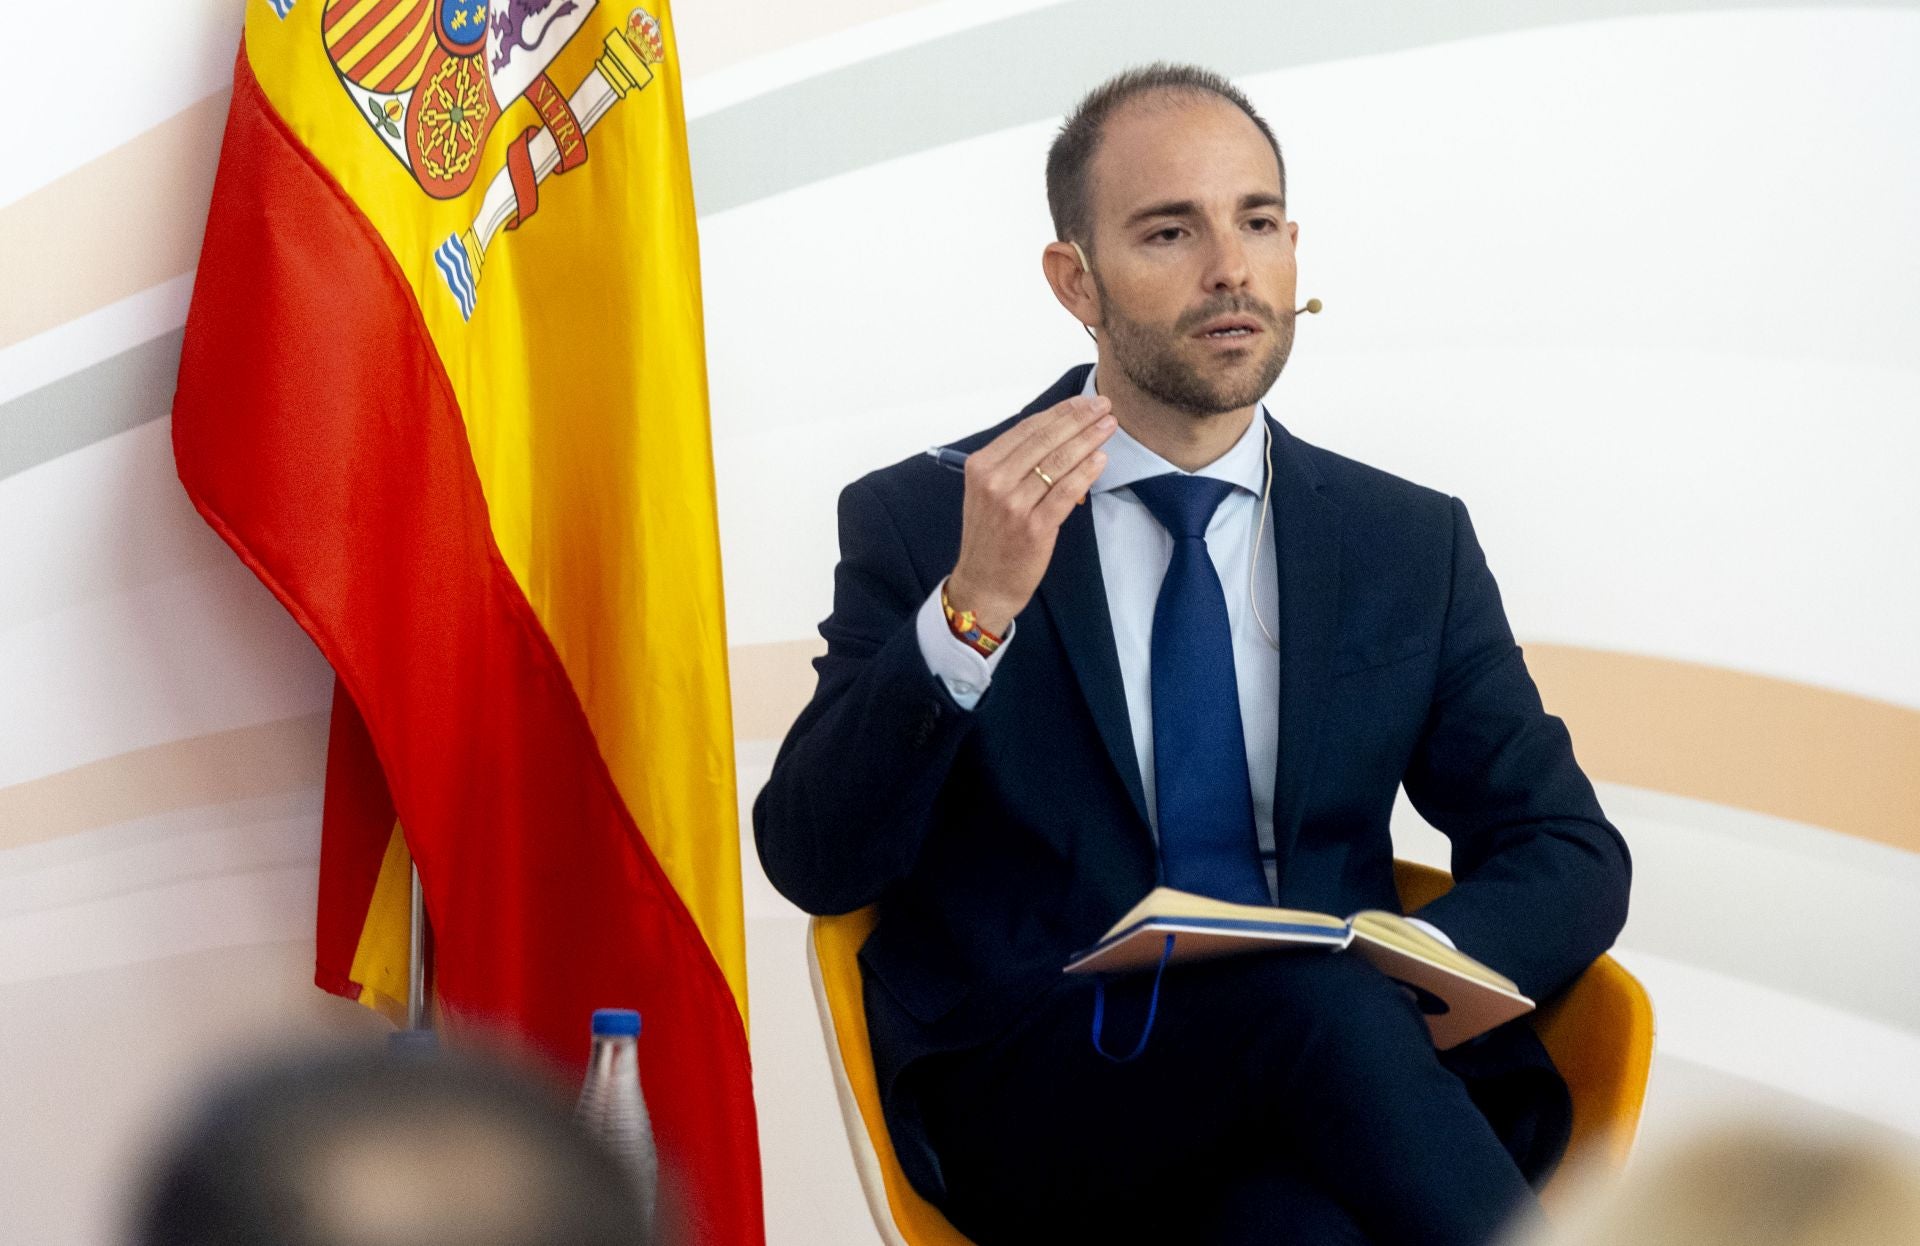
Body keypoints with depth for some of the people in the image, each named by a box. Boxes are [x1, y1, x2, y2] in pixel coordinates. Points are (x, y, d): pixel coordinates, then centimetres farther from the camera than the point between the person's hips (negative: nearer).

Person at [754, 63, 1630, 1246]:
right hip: (1031, 1096, -1)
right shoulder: (918, 522, 7)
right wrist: (972, 609, -18)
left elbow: (1573, 858, 11)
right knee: (1320, 1007, -33)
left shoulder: (1410, 542, 14)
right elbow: (815, 865, -2)